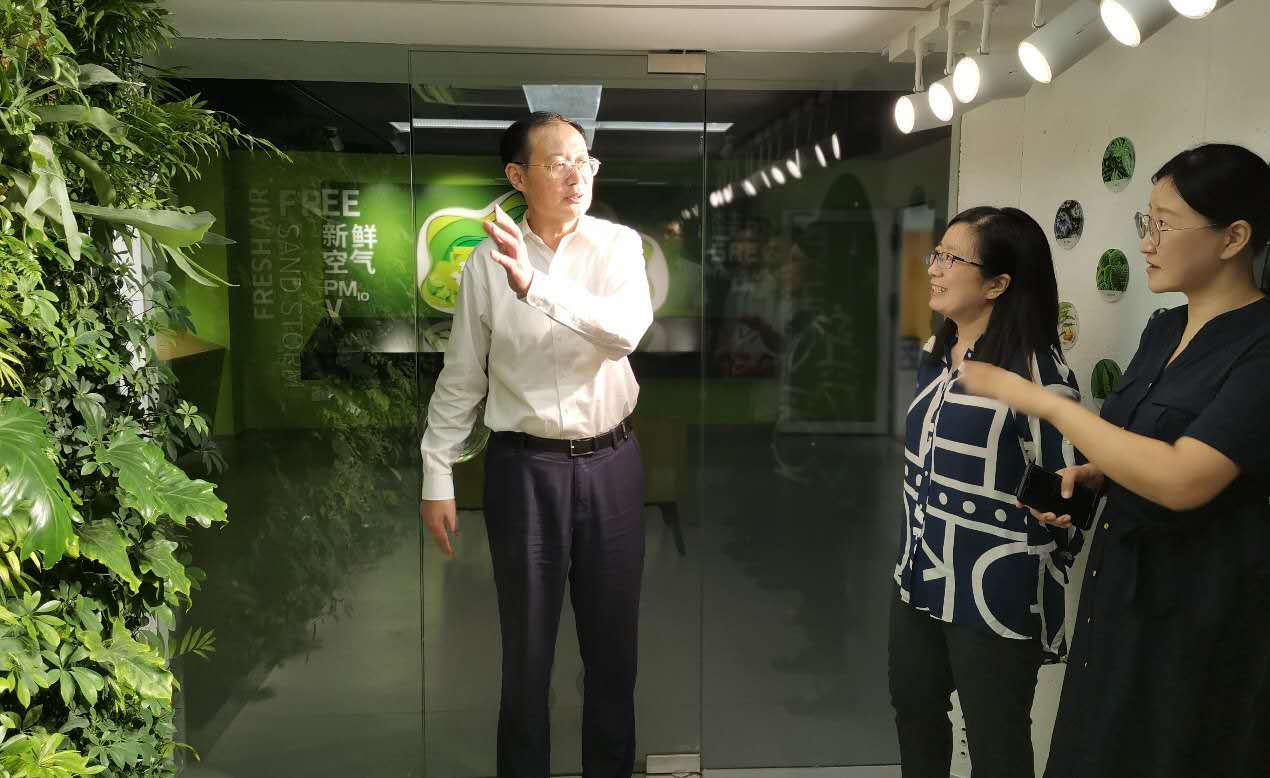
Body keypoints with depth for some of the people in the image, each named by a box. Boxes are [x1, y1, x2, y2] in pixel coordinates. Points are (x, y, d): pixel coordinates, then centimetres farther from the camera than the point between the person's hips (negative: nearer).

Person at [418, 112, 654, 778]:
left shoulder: (618, 245, -1)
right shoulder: (488, 260, -2)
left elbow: (627, 330, -21)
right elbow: (461, 378, 2)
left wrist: (536, 285, -34)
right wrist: (437, 479, 2)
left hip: (610, 461, 1)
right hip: (524, 466, -1)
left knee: (613, 640, 14)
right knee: (527, 644, 11)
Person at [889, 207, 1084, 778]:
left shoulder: (1035, 371, -20)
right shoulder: (937, 353, 5)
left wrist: (1043, 620, -9)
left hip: (995, 599, -8)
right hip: (919, 581, 8)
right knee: (914, 711, 24)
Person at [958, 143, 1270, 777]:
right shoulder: (1163, 329, 7)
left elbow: (1182, 479, -29)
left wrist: (1043, 402, -23)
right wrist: (1087, 477, -2)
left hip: (1204, 606, -7)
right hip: (1122, 581, 8)